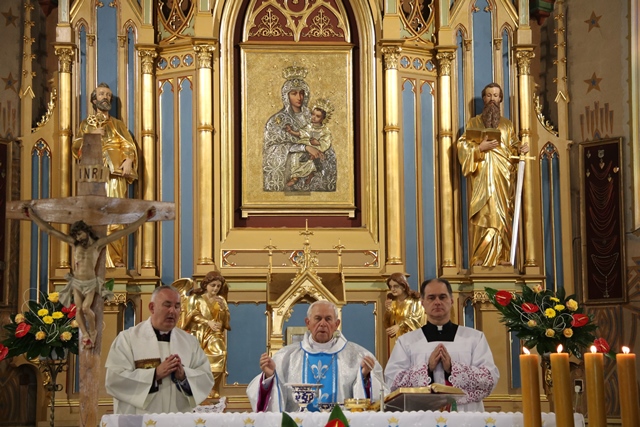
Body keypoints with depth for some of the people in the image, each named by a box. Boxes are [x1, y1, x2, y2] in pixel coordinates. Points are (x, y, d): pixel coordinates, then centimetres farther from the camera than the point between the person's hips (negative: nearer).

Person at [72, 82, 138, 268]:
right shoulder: (86, 124, 22)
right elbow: (76, 148, 12)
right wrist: (90, 136, -3)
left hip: (115, 174, 0)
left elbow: (129, 146, 9)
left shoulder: (118, 124, 22)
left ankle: (116, 259, -12)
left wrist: (129, 159, -11)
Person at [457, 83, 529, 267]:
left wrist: (520, 149, -6)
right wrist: (480, 147, -12)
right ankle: (481, 258, -13)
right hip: (483, 175, -3)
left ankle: (502, 257, 1)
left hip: (504, 176, 3)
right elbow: (462, 145, 3)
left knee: (503, 215, -1)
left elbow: (513, 146, 16)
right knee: (486, 214, -13)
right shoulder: (474, 122, 11)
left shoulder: (507, 124, 19)